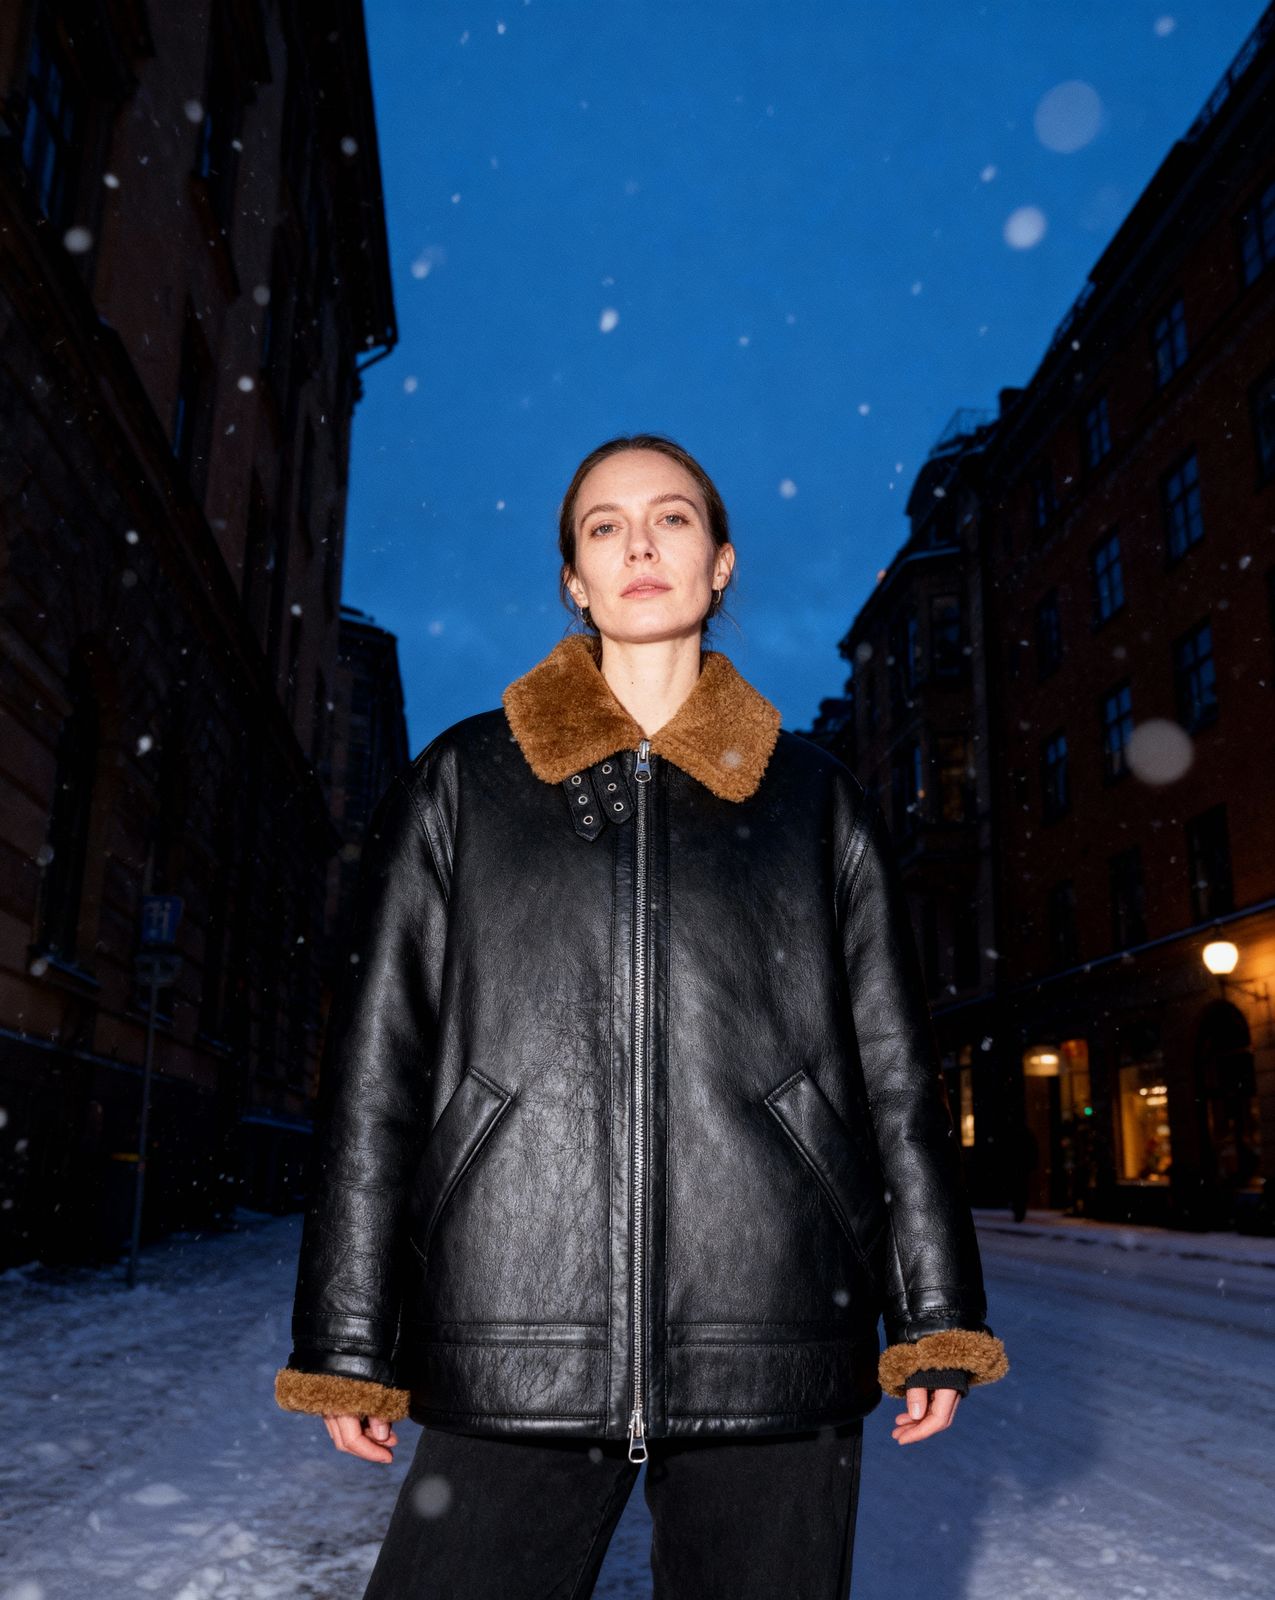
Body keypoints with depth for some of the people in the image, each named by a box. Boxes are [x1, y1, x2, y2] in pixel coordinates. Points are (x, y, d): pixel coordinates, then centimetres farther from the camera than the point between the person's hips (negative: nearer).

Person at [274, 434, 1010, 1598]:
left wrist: (936, 1318, 7)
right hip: (514, 1348, 0)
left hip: (775, 1351, 1)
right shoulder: (463, 781, 9)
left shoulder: (816, 797, 11)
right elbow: (377, 1063, 7)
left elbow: (895, 1065, 11)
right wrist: (349, 1344, 5)